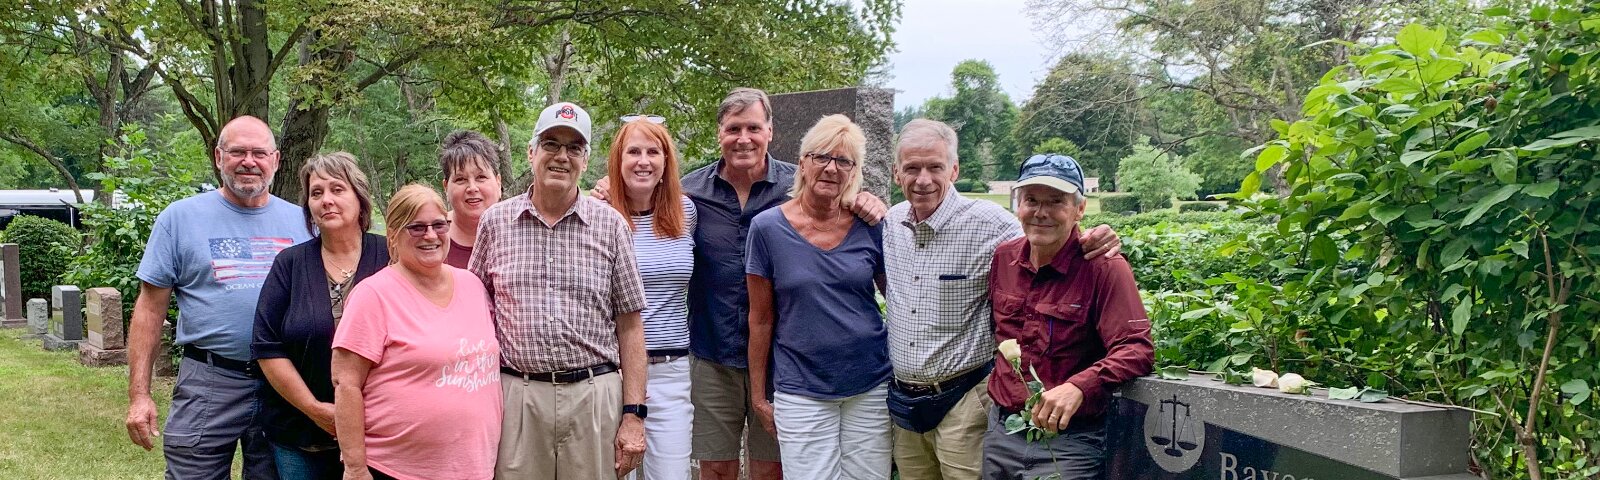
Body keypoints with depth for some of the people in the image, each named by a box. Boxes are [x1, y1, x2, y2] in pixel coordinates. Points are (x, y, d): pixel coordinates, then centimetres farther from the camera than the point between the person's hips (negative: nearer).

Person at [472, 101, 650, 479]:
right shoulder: (495, 221, 6)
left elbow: (629, 325, 4)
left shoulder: (610, 224, 3)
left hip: (594, 396, 0)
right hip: (515, 396, 1)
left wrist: (633, 413, -2)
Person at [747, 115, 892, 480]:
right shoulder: (767, 228, -5)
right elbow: (761, 320, 0)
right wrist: (758, 396, 2)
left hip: (872, 386, 2)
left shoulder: (869, 227, -1)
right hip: (801, 392, -2)